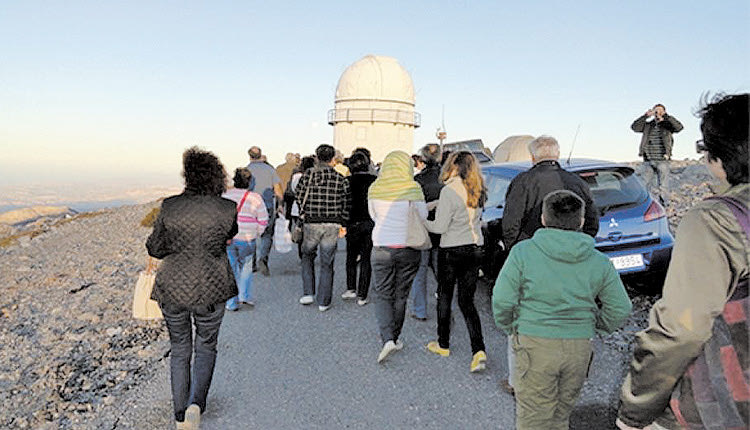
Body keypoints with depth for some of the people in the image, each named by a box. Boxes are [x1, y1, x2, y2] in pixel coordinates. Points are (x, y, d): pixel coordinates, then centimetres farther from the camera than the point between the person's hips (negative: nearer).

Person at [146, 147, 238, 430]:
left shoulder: (169, 206, -7)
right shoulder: (227, 209, -10)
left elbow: (155, 248, 2)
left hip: (173, 288, 1)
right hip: (211, 289, -1)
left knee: (179, 350, 18)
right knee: (205, 347, 19)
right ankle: (195, 404, 2)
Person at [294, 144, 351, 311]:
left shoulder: (307, 175, -4)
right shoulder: (340, 179, -1)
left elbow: (298, 196, 2)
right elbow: (347, 203, 2)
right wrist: (343, 225, 12)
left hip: (311, 224, 0)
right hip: (332, 226, 0)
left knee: (307, 256, 22)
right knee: (327, 263, 9)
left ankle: (308, 293, 15)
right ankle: (323, 302, 13)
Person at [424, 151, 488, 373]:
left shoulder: (450, 190, -16)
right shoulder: (477, 191, 5)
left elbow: (440, 227, -17)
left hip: (452, 251, -6)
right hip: (475, 249, 6)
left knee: (444, 297, 13)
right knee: (467, 301, 10)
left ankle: (443, 344, 27)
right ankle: (479, 350, -2)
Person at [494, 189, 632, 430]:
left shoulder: (523, 252, -9)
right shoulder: (599, 262, 1)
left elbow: (502, 301, -10)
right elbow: (620, 309, 7)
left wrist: (508, 328, 8)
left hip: (535, 343, -3)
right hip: (580, 347, 4)